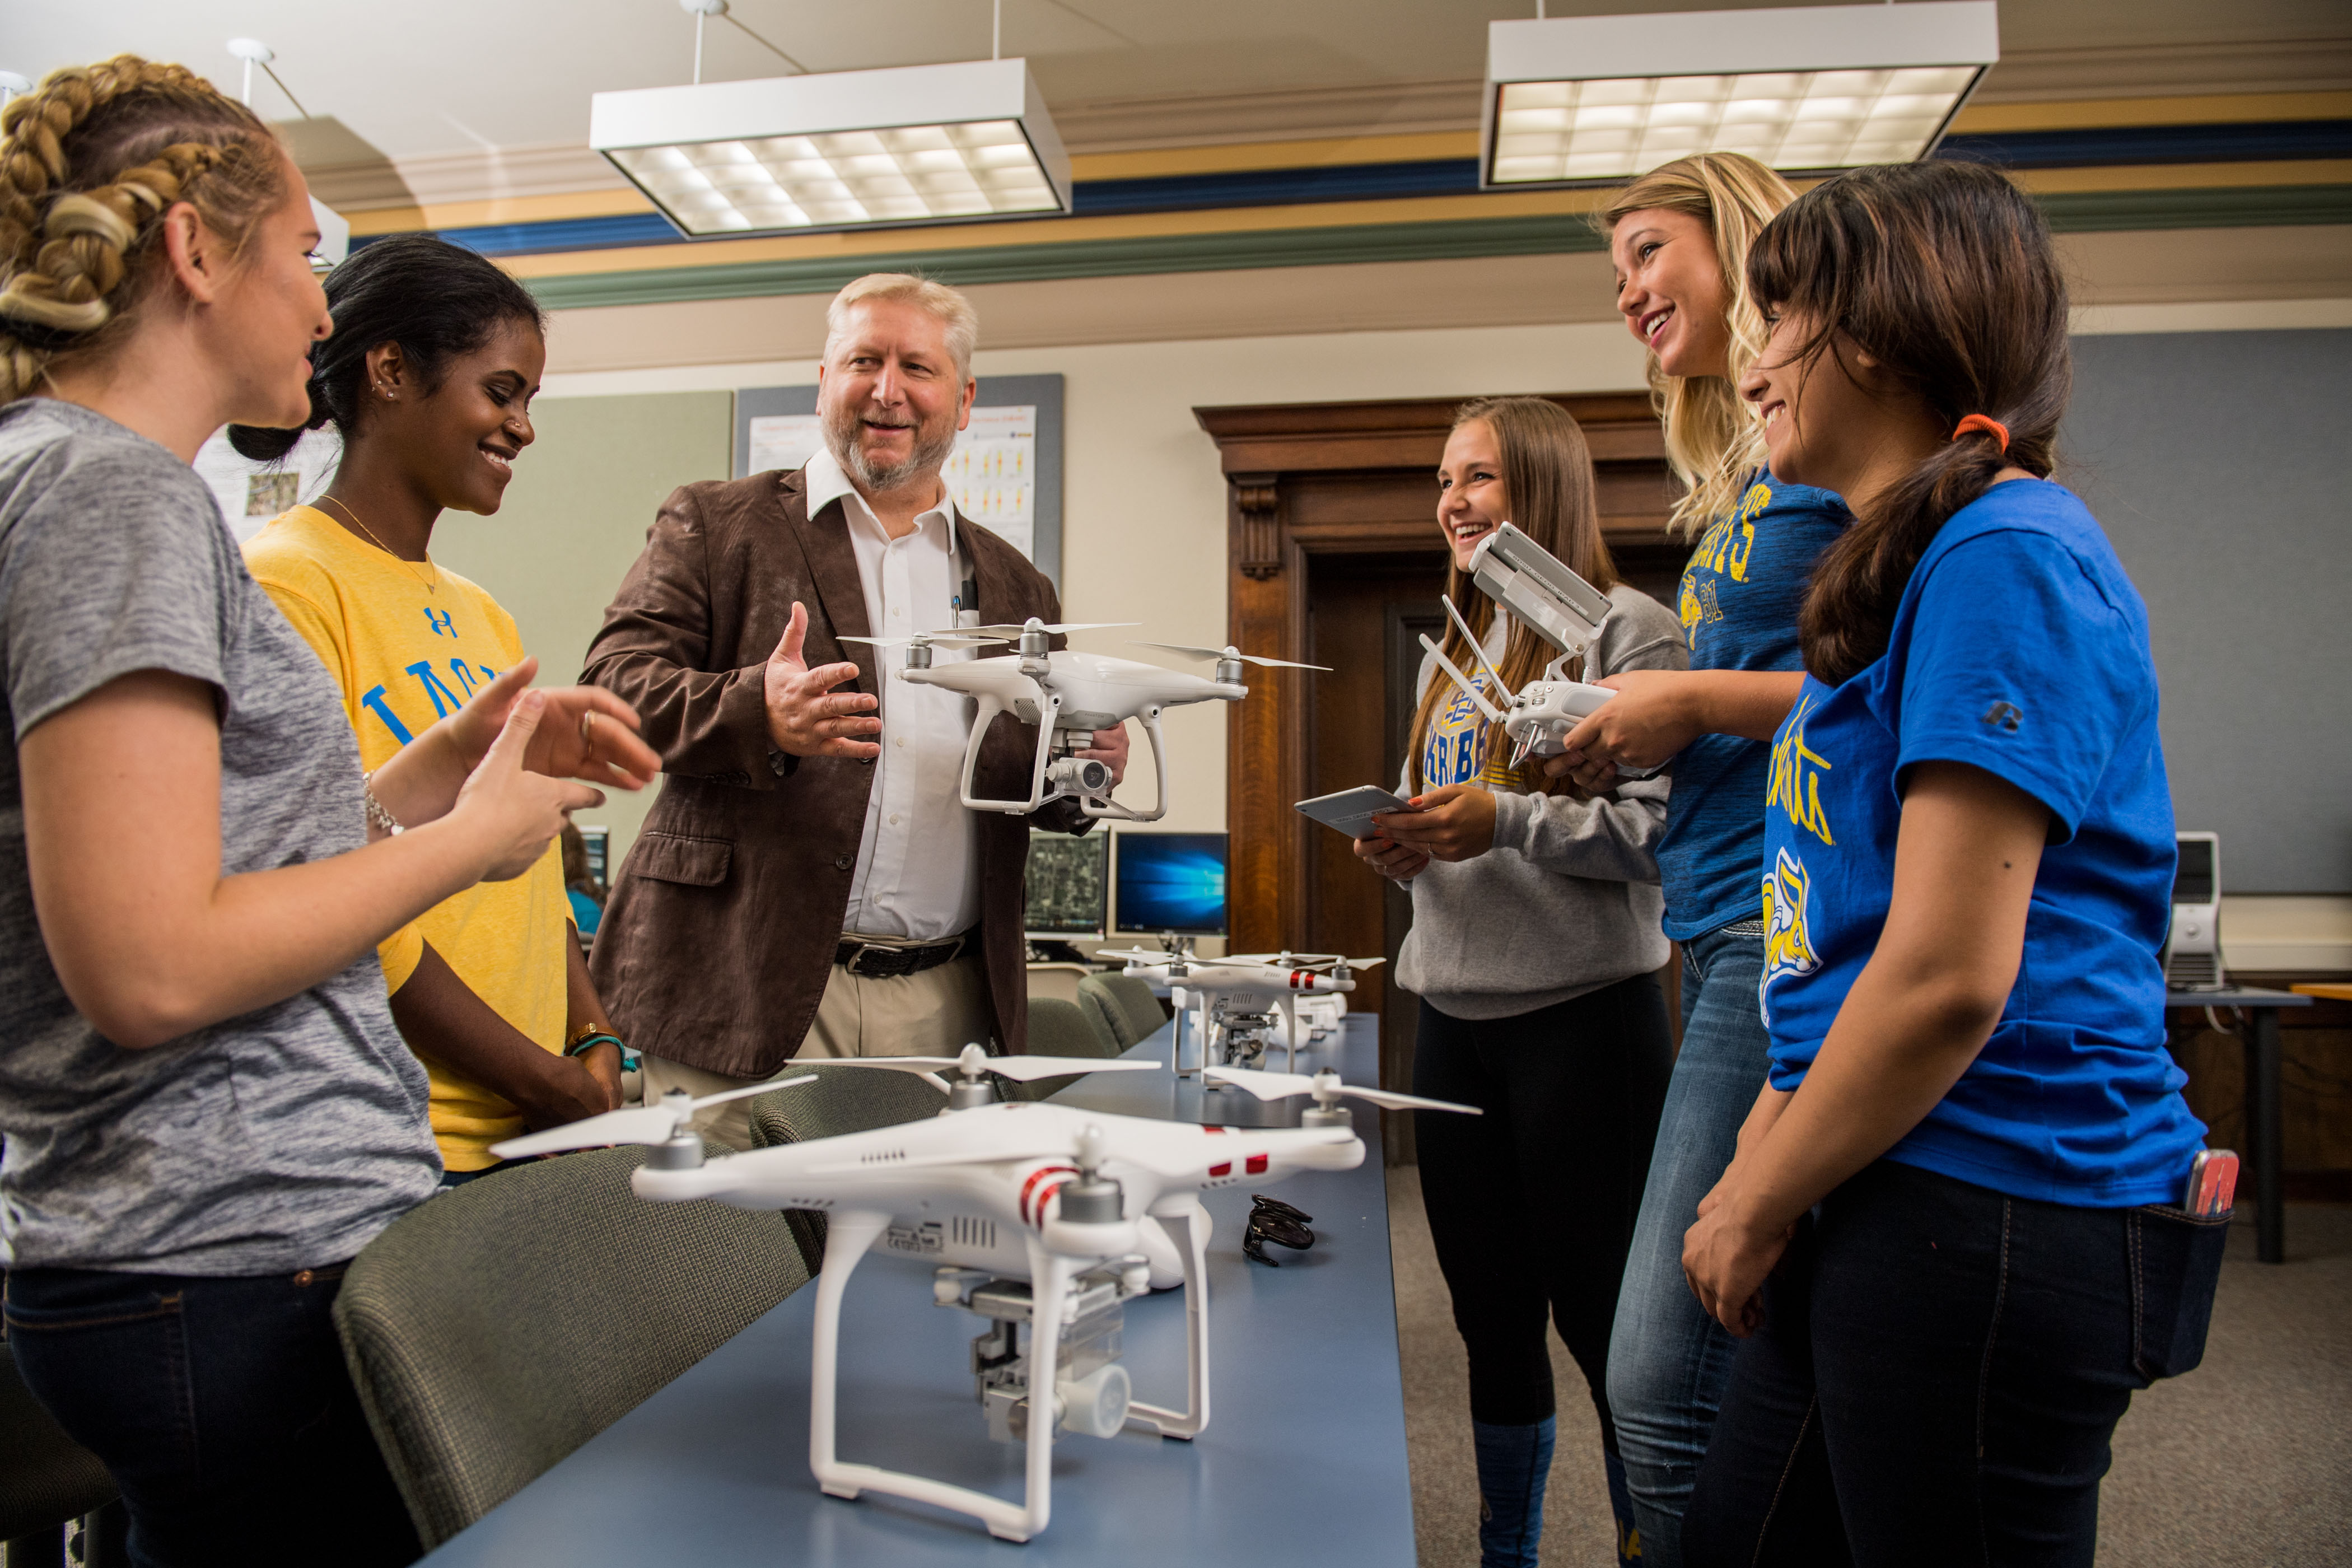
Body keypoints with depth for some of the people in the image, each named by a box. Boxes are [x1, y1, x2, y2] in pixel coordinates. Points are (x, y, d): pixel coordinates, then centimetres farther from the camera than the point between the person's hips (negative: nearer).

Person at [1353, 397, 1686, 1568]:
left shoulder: (1624, 629, -6)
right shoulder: (1452, 649, 17)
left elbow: (1665, 829, -15)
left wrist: (1507, 822, -24)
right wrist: (1399, 845, 2)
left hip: (1583, 1011, -7)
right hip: (1452, 1013, 7)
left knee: (1602, 1315, 2)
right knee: (1489, 1312, 17)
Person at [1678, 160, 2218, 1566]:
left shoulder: (2005, 556, -15)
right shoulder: (1905, 568, 15)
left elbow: (1947, 976, -21)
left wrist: (1757, 1211, -9)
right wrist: (1758, 1171, 12)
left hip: (1986, 1222, -9)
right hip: (1889, 1198, 9)